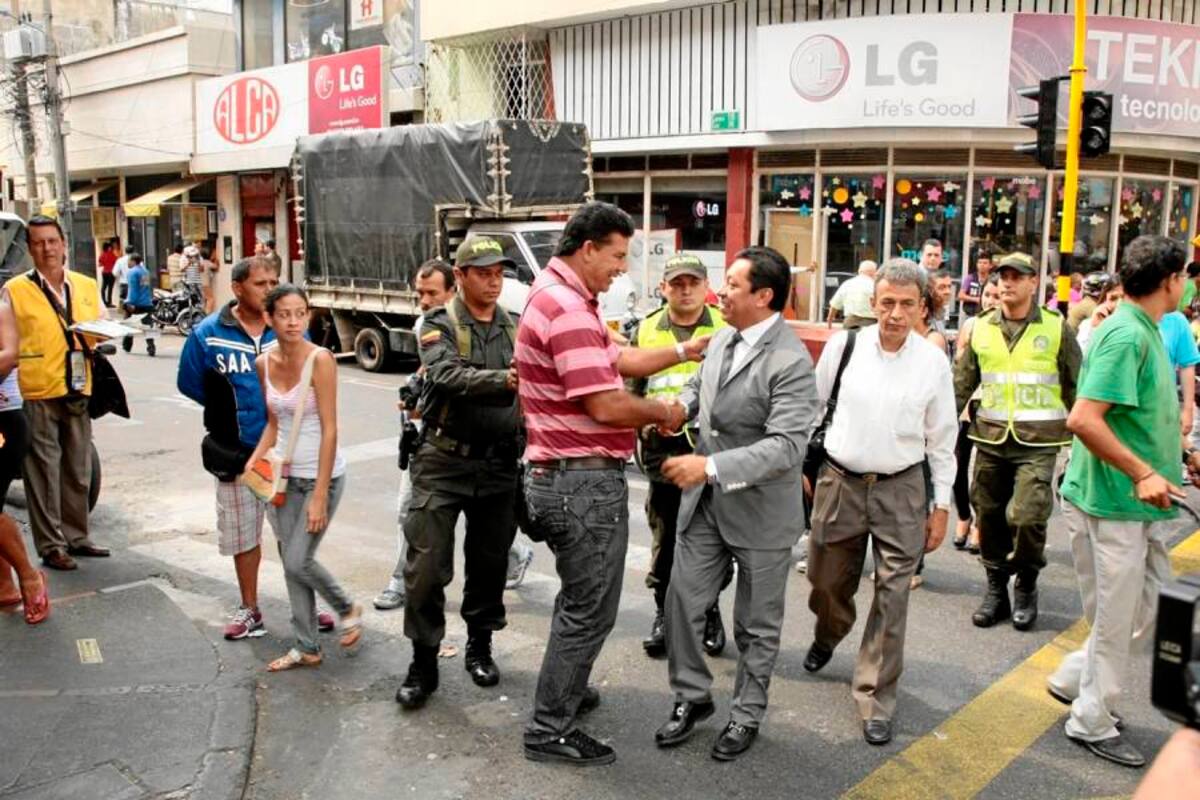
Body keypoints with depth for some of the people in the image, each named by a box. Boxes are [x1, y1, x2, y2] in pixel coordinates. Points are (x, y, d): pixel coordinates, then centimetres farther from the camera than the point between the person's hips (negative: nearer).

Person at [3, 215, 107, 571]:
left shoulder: (87, 286, 12)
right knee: (44, 474, 1)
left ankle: (75, 537, 25)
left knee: (78, 472, 12)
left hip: (78, 392, 4)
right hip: (37, 395, -4)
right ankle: (51, 546, 10)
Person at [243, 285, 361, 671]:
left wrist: (320, 496, -18)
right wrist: (254, 461, -5)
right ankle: (307, 648, 23)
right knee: (290, 563, 9)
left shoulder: (320, 359, -16)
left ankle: (348, 608, 22)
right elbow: (273, 423, 12)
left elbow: (329, 430, -17)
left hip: (320, 474, -6)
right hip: (282, 475, 6)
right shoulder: (263, 363, 2)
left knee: (298, 562, -7)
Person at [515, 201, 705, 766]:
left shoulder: (559, 297, 14)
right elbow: (606, 406, -25)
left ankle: (565, 693, 42)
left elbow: (618, 360, 18)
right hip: (584, 481, -11)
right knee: (589, 610, 2)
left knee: (579, 599, 25)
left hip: (565, 477, 11)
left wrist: (685, 351, 13)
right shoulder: (568, 308, -21)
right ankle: (550, 731, 15)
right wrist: (664, 413, -8)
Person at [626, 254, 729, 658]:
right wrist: (644, 423, -5)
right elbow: (630, 390, 10)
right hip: (663, 453, 2)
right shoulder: (645, 331, 8)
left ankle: (709, 613, 29)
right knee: (664, 542, 12)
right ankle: (664, 614, 27)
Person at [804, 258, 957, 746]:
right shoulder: (843, 345, -6)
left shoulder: (933, 361, -4)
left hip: (901, 490, 0)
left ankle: (876, 702, 15)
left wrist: (941, 507, 5)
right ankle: (827, 637, 51)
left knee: (892, 599, 0)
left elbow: (942, 439, 4)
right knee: (828, 582, 15)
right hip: (840, 481, 1)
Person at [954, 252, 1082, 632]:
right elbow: (961, 385, 10)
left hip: (1037, 441, -3)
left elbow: (1076, 386, 5)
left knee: (1027, 517, -11)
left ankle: (1026, 586, 14)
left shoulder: (1057, 328, 0)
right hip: (991, 439, 3)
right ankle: (996, 589, 26)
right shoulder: (981, 329, 7)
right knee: (990, 516, 8)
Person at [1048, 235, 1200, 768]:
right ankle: (1092, 723, 23)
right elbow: (1084, 420, -29)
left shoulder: (1146, 331, 11)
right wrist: (1143, 474, -24)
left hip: (1141, 506, 9)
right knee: (1116, 623, 5)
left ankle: (1072, 679, 33)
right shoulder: (1126, 335, -19)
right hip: (1114, 504, -9)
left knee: (1150, 615, 18)